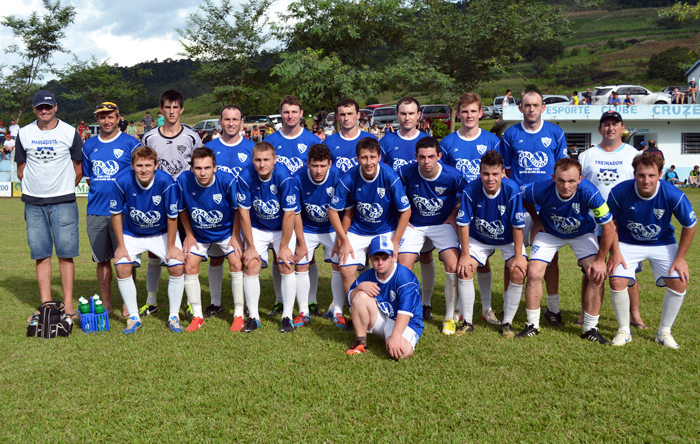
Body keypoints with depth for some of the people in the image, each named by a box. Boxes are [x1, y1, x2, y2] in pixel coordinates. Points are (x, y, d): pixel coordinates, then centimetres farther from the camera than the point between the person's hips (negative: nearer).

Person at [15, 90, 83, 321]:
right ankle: (46, 305, 12)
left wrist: (64, 189, 6)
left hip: (63, 202, -2)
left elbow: (78, 170, 8)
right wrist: (36, 187, 7)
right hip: (34, 203, 2)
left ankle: (68, 306, 3)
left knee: (65, 254, -3)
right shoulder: (24, 134, 8)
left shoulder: (69, 132, 3)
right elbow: (21, 170, 14)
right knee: (41, 254, 5)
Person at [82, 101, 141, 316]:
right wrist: (95, 200, 13)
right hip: (96, 211, 4)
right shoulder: (89, 146, 12)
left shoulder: (130, 143, 0)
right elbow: (89, 177, 21)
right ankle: (105, 304, 20)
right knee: (102, 260, 10)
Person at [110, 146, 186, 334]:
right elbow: (116, 214, -9)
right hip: (132, 234, 1)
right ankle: (134, 318, 2)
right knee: (122, 267, -16)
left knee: (177, 267, -17)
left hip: (162, 233, -1)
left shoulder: (166, 182, -28)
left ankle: (174, 317, 3)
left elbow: (172, 217, -18)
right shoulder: (122, 183, -23)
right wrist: (121, 246, -8)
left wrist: (171, 247, -12)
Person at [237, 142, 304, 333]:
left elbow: (289, 215, -22)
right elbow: (244, 213, -13)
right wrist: (250, 247, -10)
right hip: (257, 228, 2)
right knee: (251, 266, -9)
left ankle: (287, 316, 4)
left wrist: (284, 247, -16)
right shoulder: (246, 176, -21)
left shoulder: (284, 177, -28)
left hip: (284, 228, -2)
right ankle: (253, 316, 5)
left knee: (287, 266, -11)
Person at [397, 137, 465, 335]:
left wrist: (452, 217, -4)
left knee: (453, 266, -16)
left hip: (442, 224, -1)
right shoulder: (406, 172, -17)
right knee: (402, 269, -9)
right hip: (414, 225, 1)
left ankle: (450, 317, 1)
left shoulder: (452, 176, -19)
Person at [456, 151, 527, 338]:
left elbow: (518, 226, -21)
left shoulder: (512, 190, -29)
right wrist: (465, 255, -14)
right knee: (464, 269, -15)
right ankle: (467, 321, 1)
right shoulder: (471, 190, -26)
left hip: (508, 239, -1)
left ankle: (507, 322, -2)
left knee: (518, 272, -19)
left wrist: (518, 256, -18)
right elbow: (463, 223, -16)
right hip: (479, 238, 1)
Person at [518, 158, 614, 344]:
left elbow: (609, 227, -25)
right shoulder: (541, 190, -33)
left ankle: (590, 328, 3)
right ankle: (533, 325, 6)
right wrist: (536, 221, -1)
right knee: (534, 273, -13)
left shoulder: (589, 192, -37)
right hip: (549, 232, 0)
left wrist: (600, 260, -19)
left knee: (597, 276, -14)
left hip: (582, 233, 0)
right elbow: (523, 198, -6)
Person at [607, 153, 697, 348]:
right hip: (628, 243, 0)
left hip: (663, 244, 1)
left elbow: (690, 225, -10)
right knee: (616, 280, -18)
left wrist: (680, 257, -9)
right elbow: (611, 221, -7)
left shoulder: (673, 195, -26)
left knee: (679, 281, -14)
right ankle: (624, 331, 5)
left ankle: (664, 332, 8)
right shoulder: (620, 192, -25)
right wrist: (615, 252, -10)